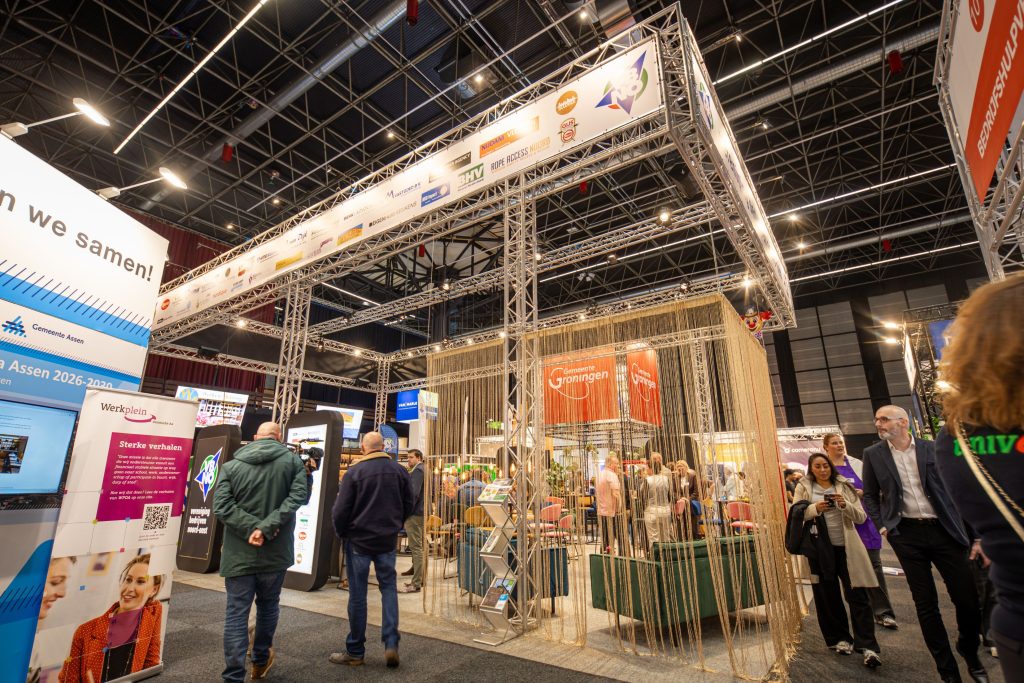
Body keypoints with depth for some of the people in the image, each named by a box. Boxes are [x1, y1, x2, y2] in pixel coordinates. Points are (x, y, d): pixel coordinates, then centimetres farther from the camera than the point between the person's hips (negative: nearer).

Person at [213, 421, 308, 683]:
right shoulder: (292, 460, -3)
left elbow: (221, 506, -11)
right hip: (276, 551, 1)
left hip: (239, 553, 0)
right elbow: (299, 495, -17)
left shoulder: (231, 465, 0)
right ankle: (261, 660, 39)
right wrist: (267, 527, -17)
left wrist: (252, 528, -14)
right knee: (268, 605, 21)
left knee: (236, 614, 7)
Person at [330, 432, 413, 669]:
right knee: (389, 588, 14)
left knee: (357, 594, 9)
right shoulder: (399, 471, -3)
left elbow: (341, 510, -11)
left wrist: (341, 533, 7)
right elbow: (408, 504, 4)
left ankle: (355, 651, 21)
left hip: (359, 539, -2)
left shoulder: (354, 472, -13)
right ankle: (391, 644, 6)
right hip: (388, 540, 3)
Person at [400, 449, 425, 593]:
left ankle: (416, 584, -3)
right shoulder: (425, 470, 16)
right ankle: (420, 578, 25)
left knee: (416, 548, -7)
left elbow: (413, 493, -22)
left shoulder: (417, 470, -13)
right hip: (422, 512, 10)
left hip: (415, 514, -10)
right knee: (420, 547, 16)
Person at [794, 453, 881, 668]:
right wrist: (814, 509, -21)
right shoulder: (803, 488, 1)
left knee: (857, 595, -2)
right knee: (827, 596, 8)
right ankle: (839, 638, 22)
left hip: (846, 547, 0)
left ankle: (867, 646, 4)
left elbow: (861, 517, 1)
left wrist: (845, 505, -18)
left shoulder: (844, 486, 4)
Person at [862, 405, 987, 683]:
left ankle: (971, 654, 35)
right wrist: (882, 526, -3)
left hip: (942, 530, 0)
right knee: (926, 605, 5)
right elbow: (869, 495, 7)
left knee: (967, 598, 6)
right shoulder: (873, 454, 1)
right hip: (906, 535, 0)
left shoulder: (932, 449, 1)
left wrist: (962, 526, -2)